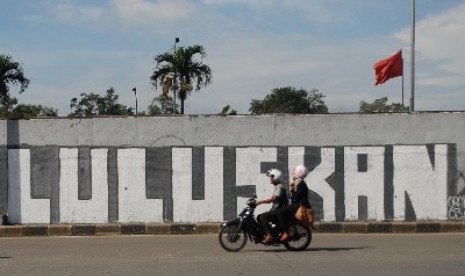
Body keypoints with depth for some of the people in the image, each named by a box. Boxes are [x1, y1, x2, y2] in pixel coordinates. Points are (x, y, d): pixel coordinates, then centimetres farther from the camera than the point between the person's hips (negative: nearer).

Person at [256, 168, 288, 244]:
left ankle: (269, 235, -26)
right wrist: (260, 202, 10)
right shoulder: (276, 187, 19)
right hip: (274, 210, 10)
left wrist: (260, 201, -20)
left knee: (263, 217, -25)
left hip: (279, 212, -10)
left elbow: (273, 199, -22)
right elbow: (272, 199, 20)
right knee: (259, 217, 6)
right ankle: (264, 234, 4)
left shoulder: (280, 187, -13)